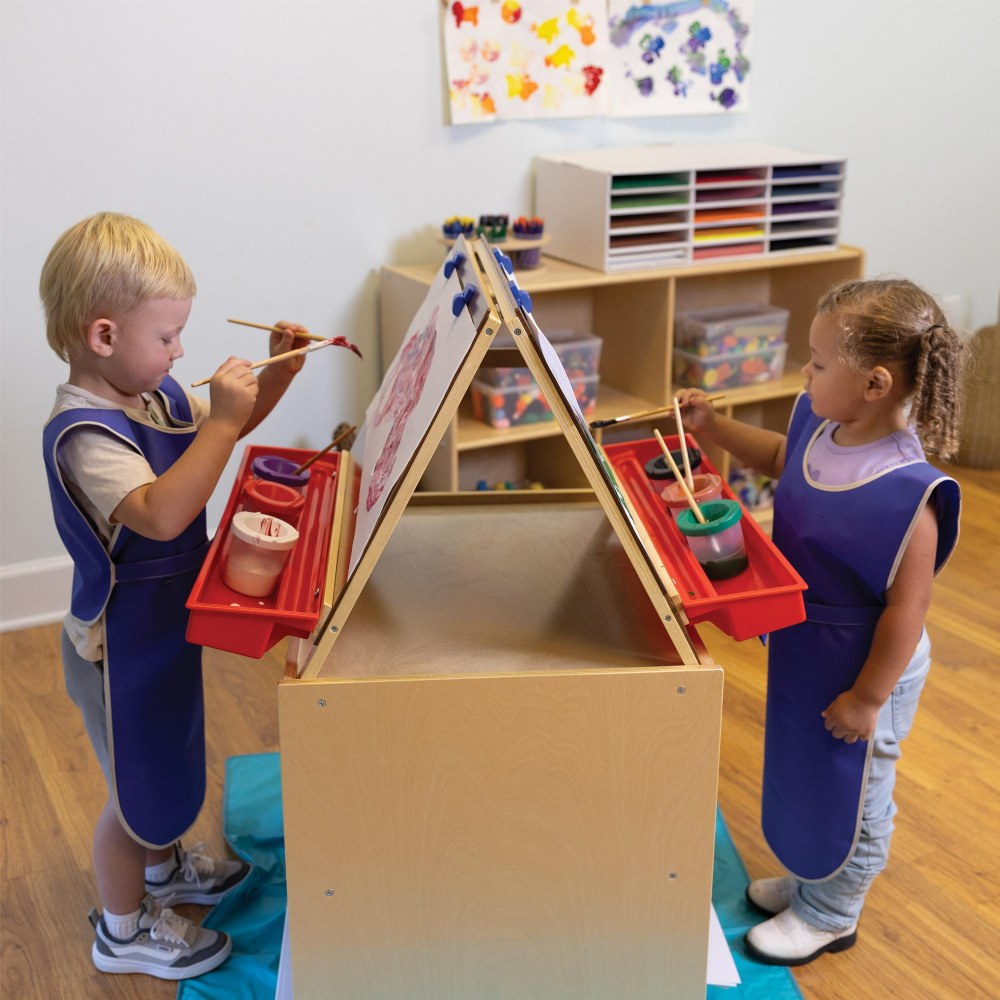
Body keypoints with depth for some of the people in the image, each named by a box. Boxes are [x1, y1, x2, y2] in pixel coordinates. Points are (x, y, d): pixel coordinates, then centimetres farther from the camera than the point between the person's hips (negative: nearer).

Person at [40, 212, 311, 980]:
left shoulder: (152, 391, -4)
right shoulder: (83, 432, -31)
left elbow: (222, 430, 12)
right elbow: (160, 514, -45)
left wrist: (276, 375, -4)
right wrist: (223, 420, -45)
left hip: (164, 624, 9)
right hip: (120, 645, -9)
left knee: (169, 755, 28)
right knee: (137, 785, 11)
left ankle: (163, 865, 54)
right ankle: (123, 929, 34)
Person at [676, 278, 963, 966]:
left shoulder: (906, 493, -34)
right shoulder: (820, 425, -11)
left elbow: (906, 610, -26)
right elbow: (781, 458, 13)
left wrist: (867, 697, -18)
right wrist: (713, 425, 2)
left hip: (862, 670, -8)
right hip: (806, 651, 8)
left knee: (852, 794, 17)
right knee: (804, 773, 27)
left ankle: (830, 915, 40)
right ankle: (810, 879, 52)